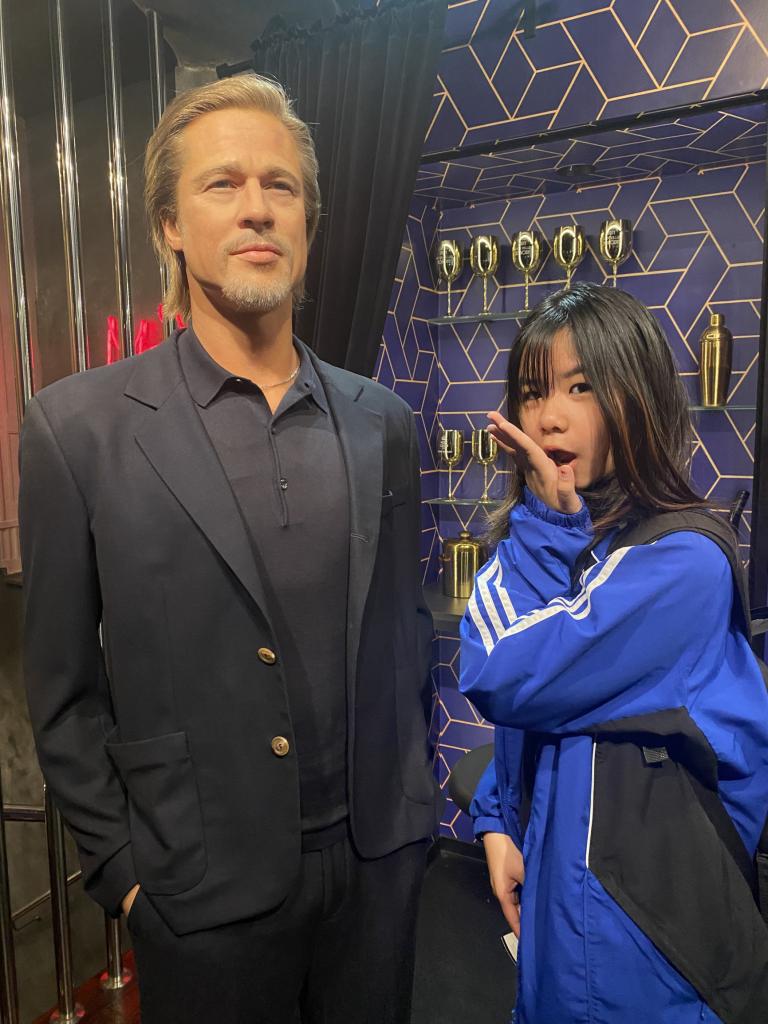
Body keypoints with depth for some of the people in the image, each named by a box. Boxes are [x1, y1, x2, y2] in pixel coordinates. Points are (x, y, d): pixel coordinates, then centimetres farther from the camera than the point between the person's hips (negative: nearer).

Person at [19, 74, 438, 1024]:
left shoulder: (382, 421, -1)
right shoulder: (77, 427, -11)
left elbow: (403, 624, 6)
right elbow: (64, 688, -6)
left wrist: (413, 797, 7)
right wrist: (121, 867, -3)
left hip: (378, 863, 4)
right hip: (205, 891, -3)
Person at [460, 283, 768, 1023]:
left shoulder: (681, 562, -22)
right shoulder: (557, 544, 2)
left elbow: (508, 680, -26)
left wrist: (546, 521, -20)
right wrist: (499, 822, -2)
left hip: (641, 908, -7)